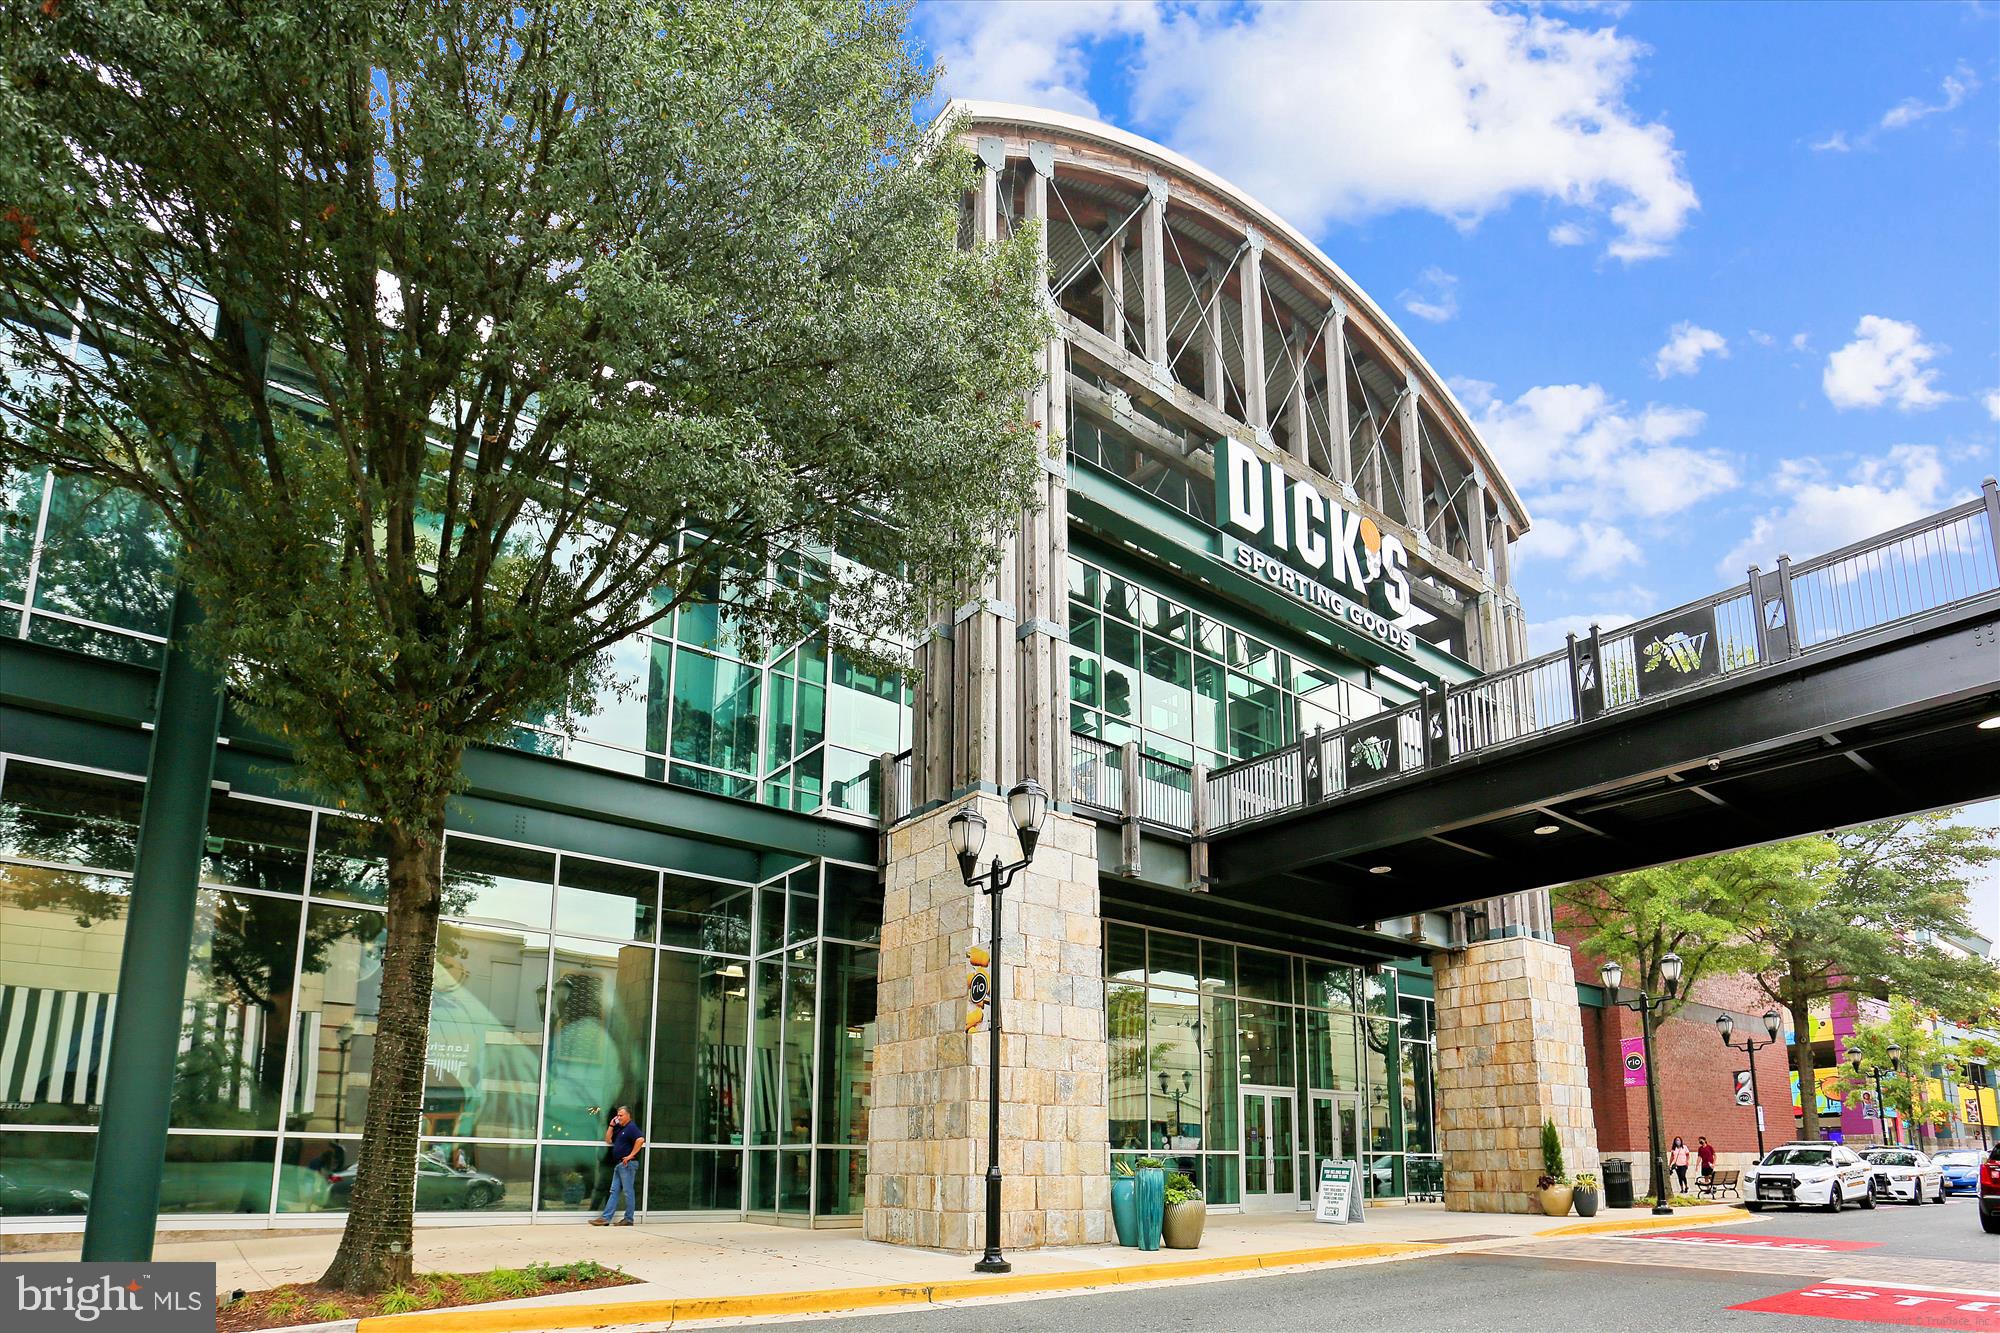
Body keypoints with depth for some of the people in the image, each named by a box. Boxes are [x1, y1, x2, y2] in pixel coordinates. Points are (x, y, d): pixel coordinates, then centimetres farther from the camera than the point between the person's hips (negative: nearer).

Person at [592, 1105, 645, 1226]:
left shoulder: (631, 1127, -9)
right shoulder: (619, 1129, 20)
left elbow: (640, 1140, -24)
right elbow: (608, 1140, 22)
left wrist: (631, 1155, -22)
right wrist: (611, 1126, 12)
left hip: (627, 1164, -10)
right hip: (618, 1165, 10)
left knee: (628, 1192, -3)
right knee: (614, 1191, 7)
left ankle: (628, 1219, 2)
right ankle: (605, 1218, 6)